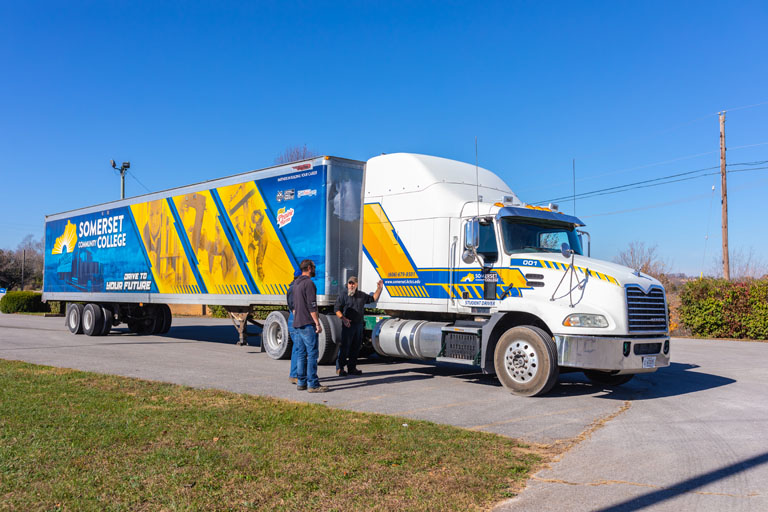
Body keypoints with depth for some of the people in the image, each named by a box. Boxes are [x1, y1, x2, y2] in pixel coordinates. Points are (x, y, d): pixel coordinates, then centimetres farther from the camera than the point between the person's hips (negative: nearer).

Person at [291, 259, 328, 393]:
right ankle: (313, 385, -7)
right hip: (308, 324, -9)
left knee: (300, 354, 11)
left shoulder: (296, 283, 17)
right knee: (312, 354, -7)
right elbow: (312, 306, -17)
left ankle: (301, 382, 14)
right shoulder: (309, 283, -12)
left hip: (297, 324, 9)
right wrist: (318, 323, -15)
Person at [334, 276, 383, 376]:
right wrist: (343, 319, -17)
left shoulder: (362, 295, 14)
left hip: (359, 325, 5)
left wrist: (379, 288, 14)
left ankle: (352, 368, 19)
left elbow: (373, 298, 24)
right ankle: (339, 368, -1)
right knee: (345, 346, -7)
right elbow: (337, 309, -4)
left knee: (356, 347, 9)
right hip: (348, 325, -5)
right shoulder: (343, 296, -1)